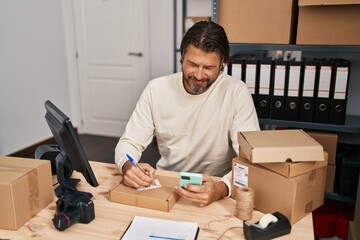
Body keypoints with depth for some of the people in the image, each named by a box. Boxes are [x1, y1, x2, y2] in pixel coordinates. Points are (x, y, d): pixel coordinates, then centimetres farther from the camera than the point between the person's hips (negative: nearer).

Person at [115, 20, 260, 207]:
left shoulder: (236, 92, -13)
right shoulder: (156, 89, -5)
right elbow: (130, 143, -2)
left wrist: (221, 189, -37)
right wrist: (127, 166, -25)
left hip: (214, 188, -1)